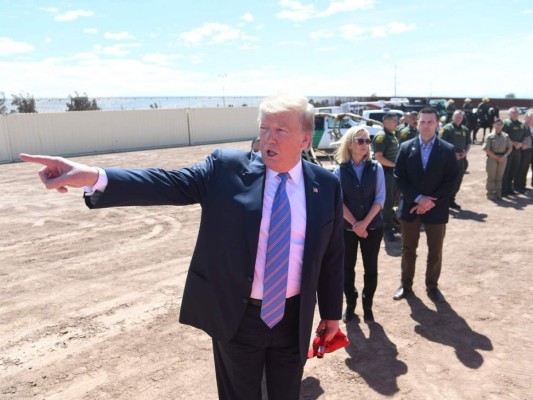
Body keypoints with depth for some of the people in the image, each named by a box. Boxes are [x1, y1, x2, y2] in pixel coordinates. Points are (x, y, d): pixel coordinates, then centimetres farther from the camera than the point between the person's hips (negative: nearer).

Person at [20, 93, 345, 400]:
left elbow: (333, 257, 4)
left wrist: (332, 312, 10)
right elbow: (169, 184, -19)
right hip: (236, 315, -1)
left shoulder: (327, 185, -3)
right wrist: (92, 177, -31)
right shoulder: (227, 167, -9)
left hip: (293, 319, 2)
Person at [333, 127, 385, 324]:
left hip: (373, 226, 1)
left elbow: (380, 198, -6)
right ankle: (350, 304, 27)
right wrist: (354, 223, -14)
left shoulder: (376, 168, -1)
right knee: (347, 267, 9)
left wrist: (365, 222, -15)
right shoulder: (339, 170, -4)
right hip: (347, 227, -1)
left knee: (370, 267, 9)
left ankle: (367, 305, 26)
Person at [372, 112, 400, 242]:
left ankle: (390, 224, 30)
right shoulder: (381, 136, -15)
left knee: (391, 201, 17)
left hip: (393, 172, 9)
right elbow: (378, 157, -23)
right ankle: (387, 229, 6)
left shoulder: (392, 135, 13)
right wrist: (394, 164, -20)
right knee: (387, 202, -3)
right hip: (385, 172, -9)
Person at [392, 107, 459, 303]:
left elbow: (451, 181, -5)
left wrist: (430, 201, -14)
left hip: (436, 209, -1)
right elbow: (399, 177, -4)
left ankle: (432, 286, 29)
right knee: (408, 250, 12)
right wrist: (418, 198, -14)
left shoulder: (448, 150, -3)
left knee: (435, 252, 11)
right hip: (410, 207, 1)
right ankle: (406, 285, 28)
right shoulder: (406, 147, 0)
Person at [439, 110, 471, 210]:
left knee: (458, 181, 10)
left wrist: (465, 152, -1)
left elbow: (468, 144, 20)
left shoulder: (465, 130, 15)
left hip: (461, 158, 6)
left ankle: (451, 200, 22)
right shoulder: (447, 128, -5)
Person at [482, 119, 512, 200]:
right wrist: (496, 157, -12)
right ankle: (490, 194, 12)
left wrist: (504, 156, -8)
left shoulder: (506, 136, 4)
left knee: (499, 177, 11)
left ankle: (498, 193, 19)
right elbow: (487, 149, -11)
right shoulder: (490, 136, -6)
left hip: (503, 158, 3)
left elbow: (510, 148, 8)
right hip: (492, 158, -3)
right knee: (491, 177, 3)